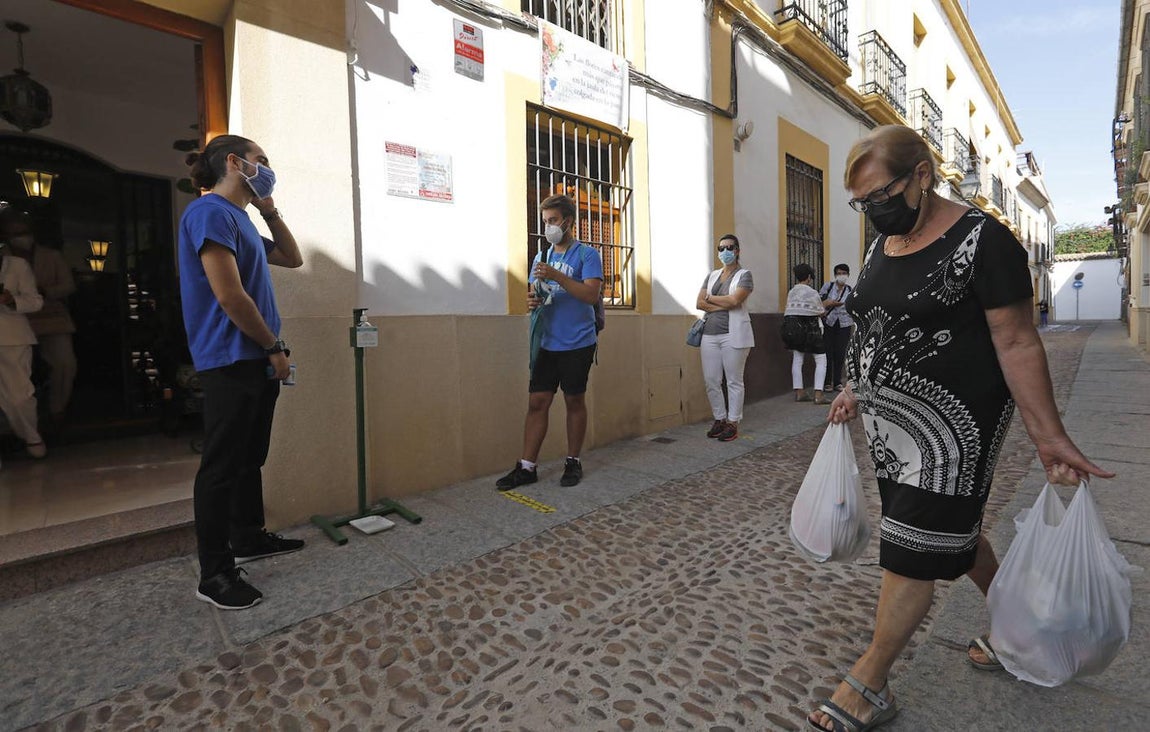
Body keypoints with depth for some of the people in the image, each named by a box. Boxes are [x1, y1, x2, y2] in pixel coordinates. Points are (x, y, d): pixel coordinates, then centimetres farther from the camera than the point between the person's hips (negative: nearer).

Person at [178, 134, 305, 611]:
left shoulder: (239, 218, 18)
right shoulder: (211, 212, -12)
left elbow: (293, 259, 26)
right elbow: (229, 295, -19)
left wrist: (270, 212, 15)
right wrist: (274, 347, -11)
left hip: (257, 361, 10)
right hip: (230, 362, -10)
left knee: (250, 458, 18)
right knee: (221, 466, -2)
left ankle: (249, 539, 33)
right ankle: (214, 574, 10)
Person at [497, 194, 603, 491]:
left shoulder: (587, 254, -4)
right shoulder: (541, 257, 14)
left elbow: (591, 294, -15)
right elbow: (533, 293, 19)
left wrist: (557, 276, -23)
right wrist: (532, 299, -5)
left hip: (577, 344, -5)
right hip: (547, 343, 5)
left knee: (574, 401, 6)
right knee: (536, 402, 3)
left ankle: (573, 462, 21)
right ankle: (526, 467, 10)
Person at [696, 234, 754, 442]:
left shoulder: (744, 275, 2)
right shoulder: (712, 275, 16)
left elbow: (734, 300, -14)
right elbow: (699, 303, 6)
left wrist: (711, 298, -1)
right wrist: (723, 306, -6)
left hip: (734, 334, -5)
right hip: (710, 333, 5)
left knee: (734, 381, 1)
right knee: (711, 381, 4)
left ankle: (733, 423, 10)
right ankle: (719, 419, 19)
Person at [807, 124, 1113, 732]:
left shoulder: (980, 240, -13)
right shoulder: (881, 248, 10)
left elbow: (1016, 342, -14)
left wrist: (1048, 435, -15)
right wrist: (857, 389, 17)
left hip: (950, 423, -7)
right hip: (891, 422, 8)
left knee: (911, 548, -1)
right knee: (952, 531, 21)